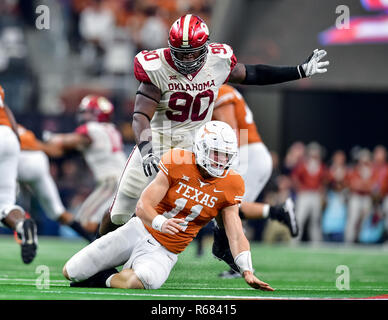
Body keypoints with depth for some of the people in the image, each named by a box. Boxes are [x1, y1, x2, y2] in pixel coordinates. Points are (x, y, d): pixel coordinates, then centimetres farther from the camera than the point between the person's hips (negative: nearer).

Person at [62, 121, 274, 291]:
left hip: (165, 252, -1)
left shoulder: (230, 185, -6)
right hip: (140, 230, 1)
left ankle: (108, 279, -5)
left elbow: (236, 235, -4)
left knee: (138, 282, -37)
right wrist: (161, 223, -37)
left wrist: (247, 273, -16)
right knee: (70, 273, 2)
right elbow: (143, 206, -16)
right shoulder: (178, 164, -13)